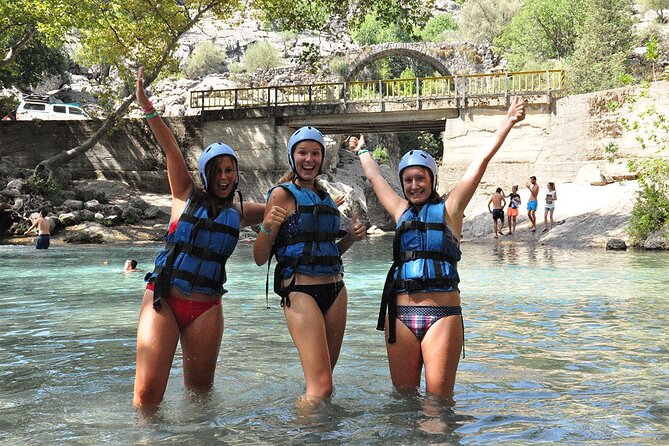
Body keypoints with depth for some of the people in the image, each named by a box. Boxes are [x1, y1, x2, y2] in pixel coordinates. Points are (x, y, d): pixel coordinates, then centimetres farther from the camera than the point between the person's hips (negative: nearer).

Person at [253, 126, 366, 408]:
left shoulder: (324, 196, 17)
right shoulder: (282, 194, -3)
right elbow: (260, 258, -7)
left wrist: (350, 238, 9)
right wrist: (267, 226, -25)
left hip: (335, 290, 7)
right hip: (300, 291, -7)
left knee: (322, 382, 10)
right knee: (321, 387, -13)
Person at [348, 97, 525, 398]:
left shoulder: (449, 208, 7)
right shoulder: (402, 211, 17)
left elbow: (482, 161, 5)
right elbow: (374, 176, 33)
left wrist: (508, 122, 4)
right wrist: (362, 151, 48)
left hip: (442, 313, -3)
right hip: (400, 314, 4)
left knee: (438, 398, -4)